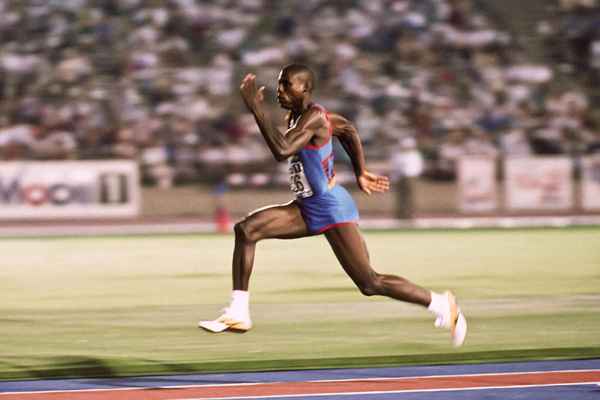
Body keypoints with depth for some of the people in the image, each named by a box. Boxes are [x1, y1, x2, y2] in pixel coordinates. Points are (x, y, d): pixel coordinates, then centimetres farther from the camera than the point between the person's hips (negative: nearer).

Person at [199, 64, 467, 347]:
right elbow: (348, 130, 22)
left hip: (331, 210, -9)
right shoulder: (295, 116, 8)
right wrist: (360, 173, 25)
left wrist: (257, 110, -30)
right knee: (246, 229, -8)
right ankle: (238, 313, -9)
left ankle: (441, 304, 13)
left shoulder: (312, 117, -19)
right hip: (308, 209, 9)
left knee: (370, 284, -5)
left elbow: (281, 151, -35)